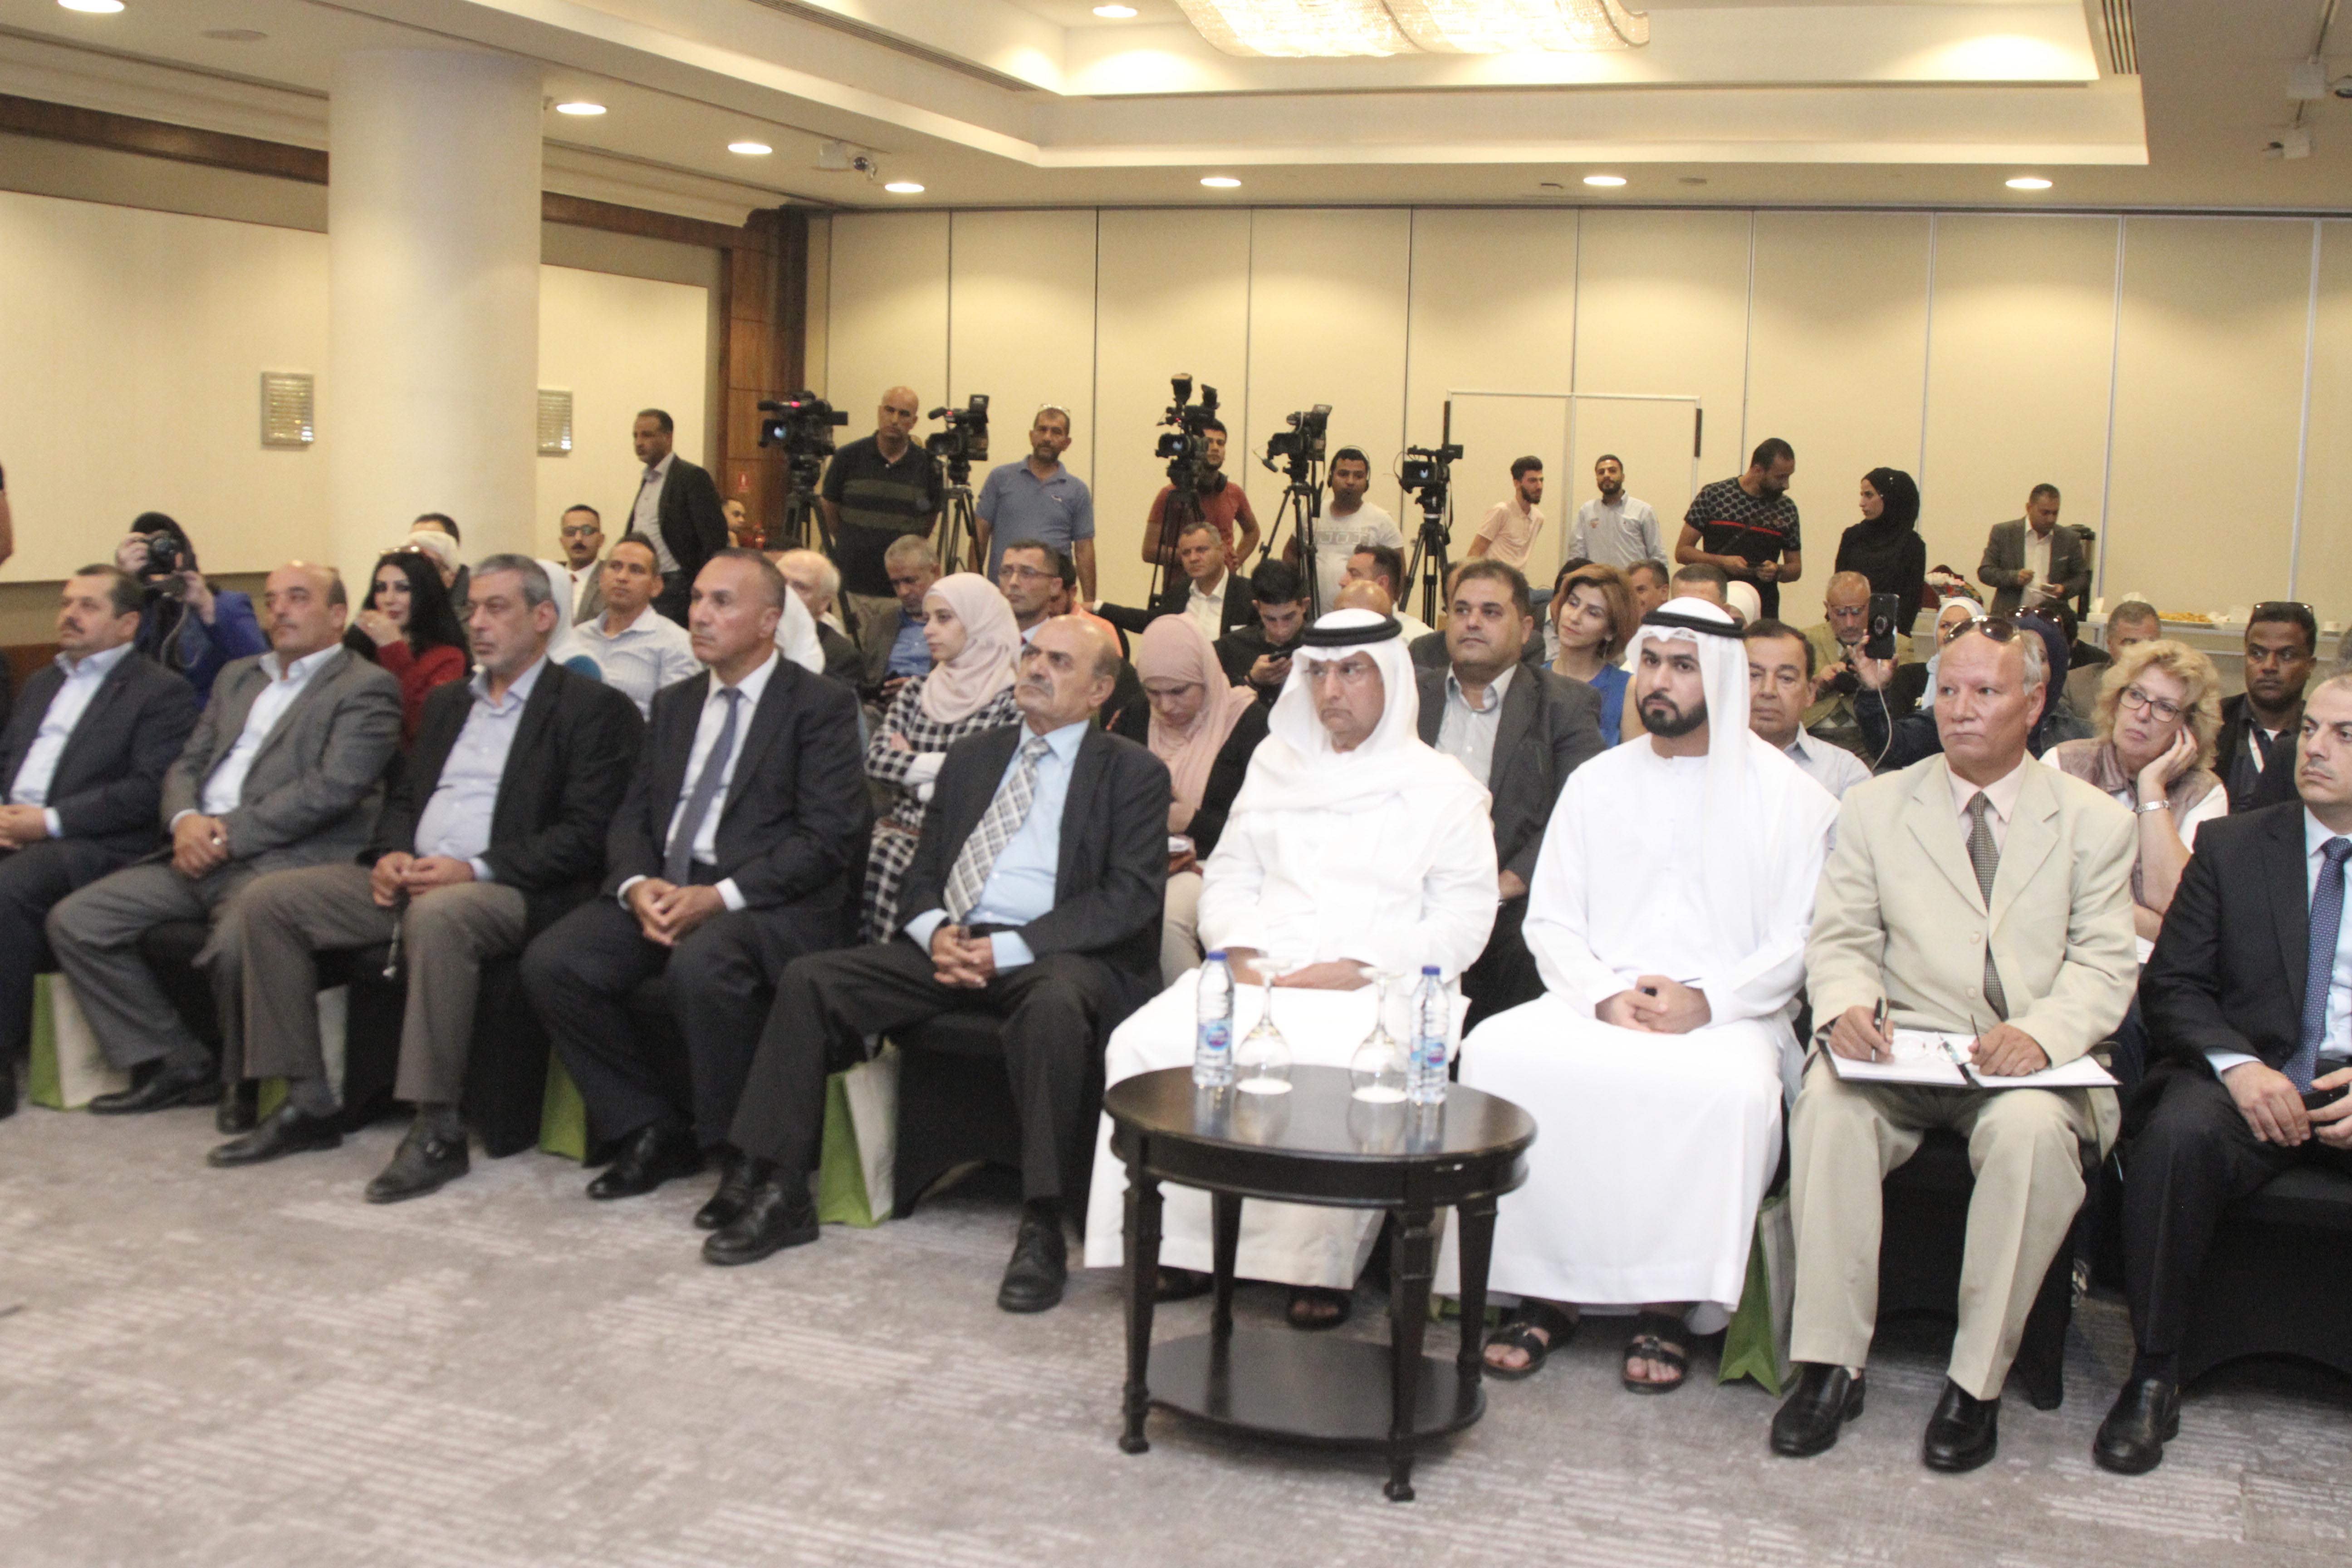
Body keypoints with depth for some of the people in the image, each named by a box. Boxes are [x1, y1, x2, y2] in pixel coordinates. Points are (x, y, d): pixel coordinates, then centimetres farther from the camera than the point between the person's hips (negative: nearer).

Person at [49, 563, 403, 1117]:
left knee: (237, 944, -36)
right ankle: (180, 1065, 5)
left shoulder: (366, 687, 0)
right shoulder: (238, 677, 25)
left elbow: (334, 787, -12)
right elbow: (187, 764, 21)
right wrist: (185, 819, -4)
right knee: (74, 920, -3)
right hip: (198, 855, 8)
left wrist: (229, 834, -14)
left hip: (286, 859, -8)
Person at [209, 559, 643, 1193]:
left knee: (436, 916, -39)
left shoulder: (593, 708, -1)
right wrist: (391, 853, 0)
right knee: (267, 900, -7)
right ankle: (308, 1104, -2)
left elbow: (585, 835, -11)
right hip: (409, 877, 8)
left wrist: (476, 869, -19)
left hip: (509, 889, -8)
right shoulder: (447, 702, 23)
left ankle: (438, 1129, -30)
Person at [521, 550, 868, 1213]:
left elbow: (826, 838, -10)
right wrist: (636, 884, -7)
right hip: (665, 889, 7)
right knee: (551, 960, -16)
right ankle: (654, 1131, 0)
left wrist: (720, 897, -19)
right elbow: (633, 816, 16)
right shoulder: (674, 704, 20)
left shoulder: (822, 705, -1)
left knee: (701, 965, -37)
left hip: (771, 902, -6)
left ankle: (744, 1157, -16)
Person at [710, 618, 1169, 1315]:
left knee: (1053, 1007, -39)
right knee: (810, 981, -13)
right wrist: (936, 931, -5)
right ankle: (780, 1193, -5)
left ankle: (1043, 1230, -30)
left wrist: (1010, 948, -16)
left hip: (1058, 954, -5)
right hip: (951, 945, 5)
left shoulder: (1133, 772, 6)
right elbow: (922, 873, 20)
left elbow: (1131, 897, -7)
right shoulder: (974, 756, 22)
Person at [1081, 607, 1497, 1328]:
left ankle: (1320, 1265, -23)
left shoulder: (1442, 787, 7)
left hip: (1375, 990, -4)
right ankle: (1175, 1241, -15)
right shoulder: (1276, 764, 22)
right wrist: (1240, 952, -2)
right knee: (1144, 1041, -22)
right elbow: (1228, 875, 20)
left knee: (1333, 1070, -37)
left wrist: (1356, 971, -14)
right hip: (1256, 974, 4)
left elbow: (1461, 922, -1)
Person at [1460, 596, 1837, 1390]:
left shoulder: (1785, 794, 7)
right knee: (1496, 1052, -26)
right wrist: (1606, 996, -8)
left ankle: (1669, 1307, -23)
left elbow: (1800, 939, 0)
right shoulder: (1597, 782, 16)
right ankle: (1544, 1289, -18)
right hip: (1596, 1003, 3)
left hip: (1726, 1017, -3)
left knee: (1731, 1086, -37)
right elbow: (1549, 919, 11)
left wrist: (1706, 1002, -15)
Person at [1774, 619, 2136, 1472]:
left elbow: (2104, 964, 1)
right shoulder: (1875, 807, 15)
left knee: (2032, 1130, -35)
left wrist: (2042, 1032, -20)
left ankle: (1977, 1382, -21)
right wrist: (1846, 1006, -16)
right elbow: (1840, 938, 8)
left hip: (2032, 1061, -1)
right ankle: (1829, 1363, -24)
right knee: (1830, 1103, -32)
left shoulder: (2095, 822, 11)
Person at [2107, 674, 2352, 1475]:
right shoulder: (2231, 846, 11)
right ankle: (2152, 1377, -22)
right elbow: (2170, 985, 5)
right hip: (2252, 1074, 0)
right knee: (2179, 1134, -33)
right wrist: (2237, 1065, -15)